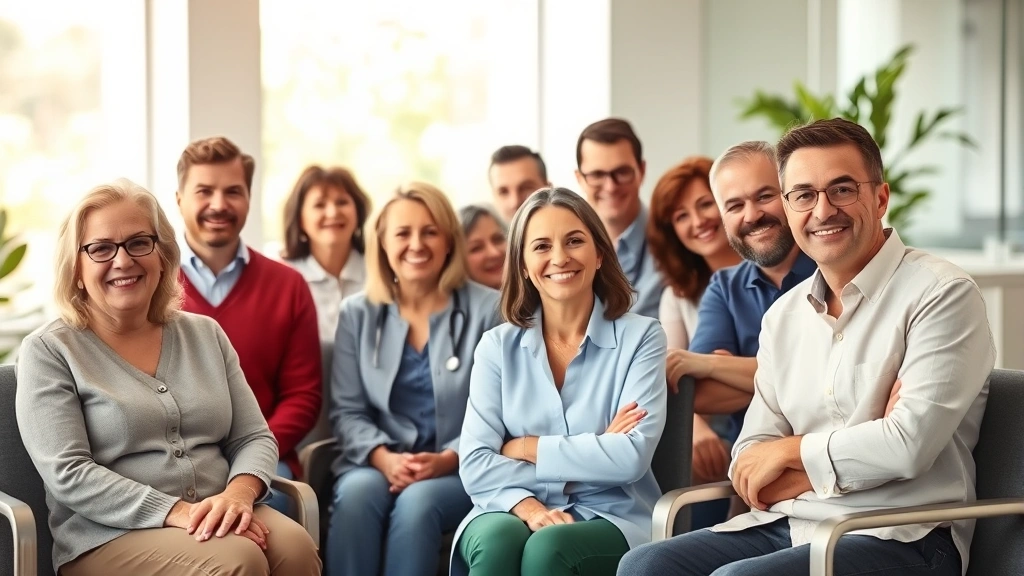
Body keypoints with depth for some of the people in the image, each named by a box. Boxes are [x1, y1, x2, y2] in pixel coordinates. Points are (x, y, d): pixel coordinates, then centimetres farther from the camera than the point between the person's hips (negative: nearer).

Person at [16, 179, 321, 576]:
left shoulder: (205, 334, 14)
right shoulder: (49, 351, -1)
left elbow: (254, 437, 11)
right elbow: (68, 474, -11)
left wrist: (238, 493, -13)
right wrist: (176, 512, -21)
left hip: (216, 522, 5)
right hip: (108, 536, -5)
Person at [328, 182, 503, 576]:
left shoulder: (487, 310, 3)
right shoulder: (358, 314, 11)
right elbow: (347, 411, 8)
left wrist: (448, 459, -17)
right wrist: (383, 458, -12)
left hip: (462, 472, -2)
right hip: (377, 464, 2)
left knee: (416, 501, -34)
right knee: (356, 493, -32)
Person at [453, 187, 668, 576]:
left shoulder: (640, 337, 0)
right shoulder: (498, 347, 7)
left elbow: (632, 457, -13)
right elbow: (475, 464, -2)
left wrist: (525, 448, -6)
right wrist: (528, 506, -20)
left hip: (609, 519, -2)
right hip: (512, 514, 2)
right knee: (498, 539, -33)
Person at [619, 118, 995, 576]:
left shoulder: (941, 294, -6)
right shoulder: (783, 315, 15)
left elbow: (909, 445, -17)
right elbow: (751, 473, 10)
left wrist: (791, 451, -3)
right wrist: (854, 457, -9)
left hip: (898, 538, -6)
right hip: (788, 527, 6)